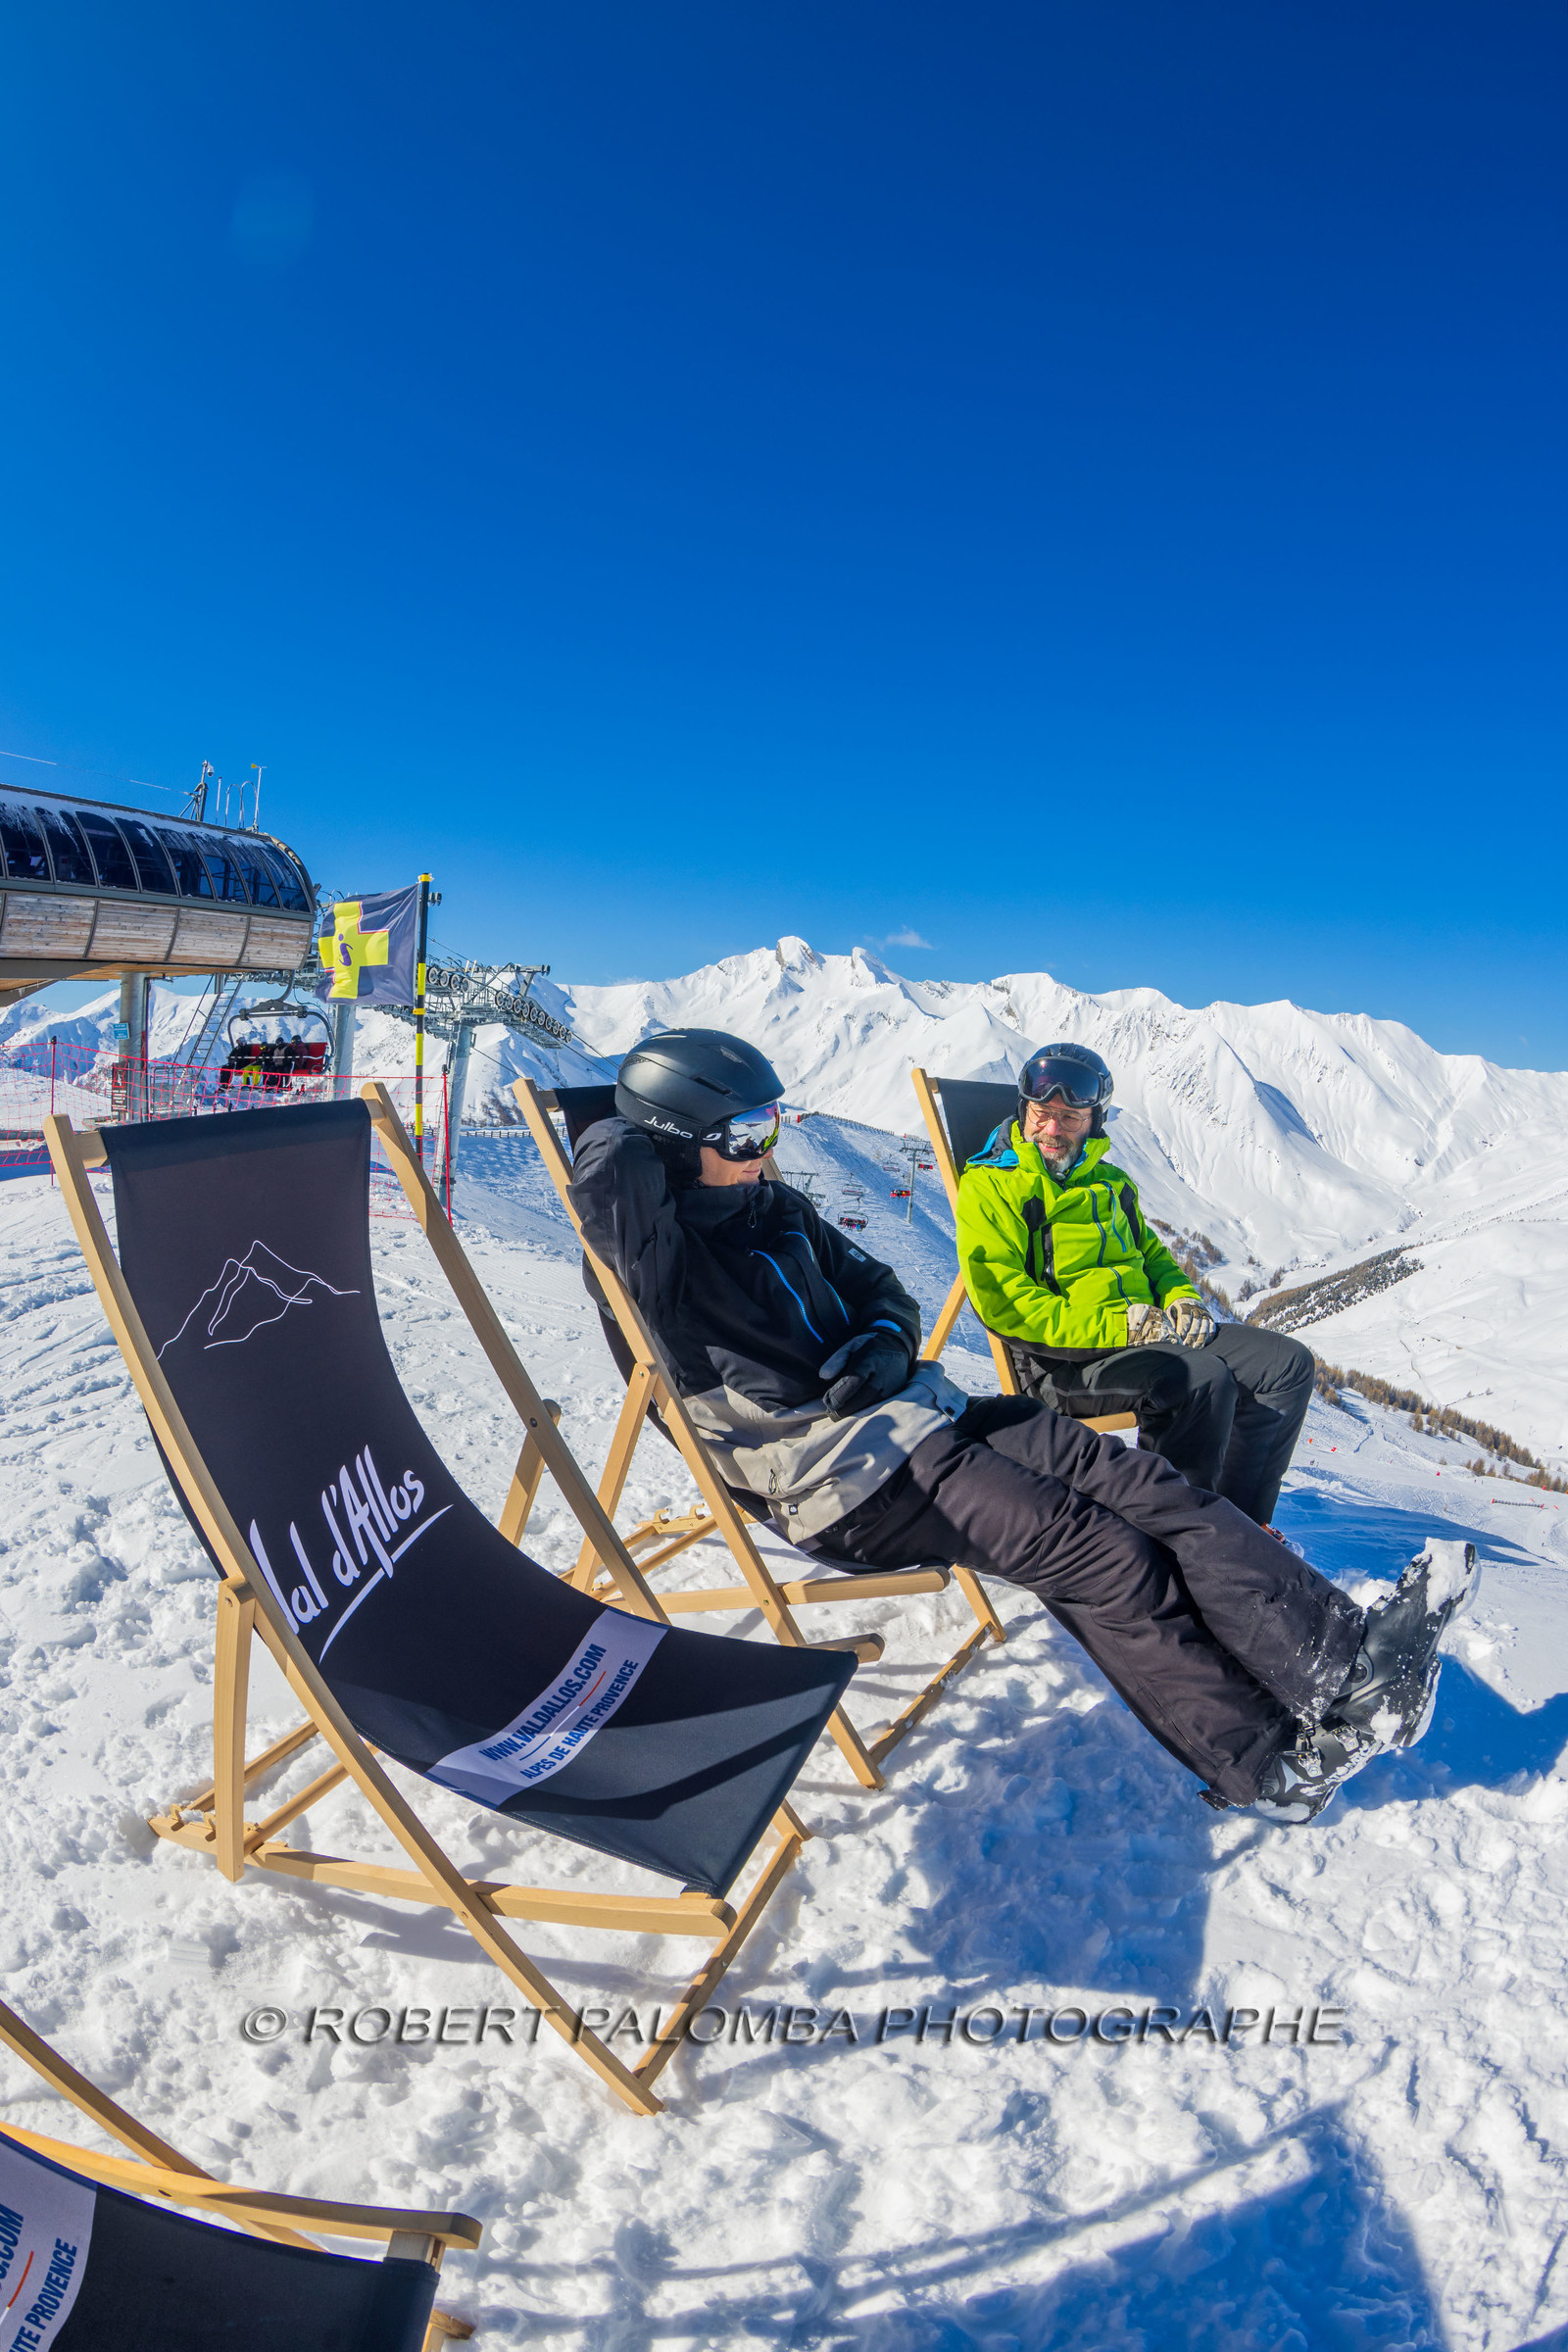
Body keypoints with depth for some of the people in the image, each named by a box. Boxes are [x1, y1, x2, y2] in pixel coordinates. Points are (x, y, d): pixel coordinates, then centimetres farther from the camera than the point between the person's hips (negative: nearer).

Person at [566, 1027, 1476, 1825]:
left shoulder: (776, 1209, 13)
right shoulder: (647, 1249, -12)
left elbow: (881, 1289, 21)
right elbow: (606, 1163, -35)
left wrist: (885, 1342, -2)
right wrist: (650, 1135, -12)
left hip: (916, 1412, 8)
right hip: (846, 1480, -8)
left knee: (1142, 1484, -7)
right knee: (1097, 1551, -17)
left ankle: (1345, 1650, -8)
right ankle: (1269, 1762, -6)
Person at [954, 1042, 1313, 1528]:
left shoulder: (1112, 1182, 21)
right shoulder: (989, 1186, -4)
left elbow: (1153, 1253, 33)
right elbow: (1001, 1303, -15)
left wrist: (1183, 1298, 7)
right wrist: (1114, 1326, -20)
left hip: (1147, 1331, 8)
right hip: (1063, 1361, -8)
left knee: (1288, 1364, -1)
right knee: (1204, 1378, -31)